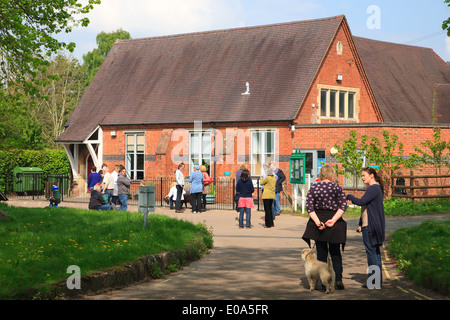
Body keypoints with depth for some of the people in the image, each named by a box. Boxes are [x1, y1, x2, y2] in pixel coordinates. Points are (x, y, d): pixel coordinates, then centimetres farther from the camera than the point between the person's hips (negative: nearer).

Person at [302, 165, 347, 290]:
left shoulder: (313, 187, 1)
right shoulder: (337, 187, -2)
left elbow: (309, 206, -7)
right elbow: (343, 206, -11)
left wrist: (318, 222, -13)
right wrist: (333, 220, -15)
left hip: (319, 222, 1)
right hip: (334, 224, -1)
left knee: (321, 252, 8)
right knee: (335, 252, 12)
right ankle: (338, 279, 1)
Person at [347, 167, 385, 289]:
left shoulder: (373, 189, -14)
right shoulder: (374, 188, 19)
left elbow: (361, 202, -23)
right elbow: (366, 208, 21)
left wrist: (349, 196, -7)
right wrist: (361, 224, 20)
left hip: (370, 227, -10)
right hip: (369, 225, 10)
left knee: (371, 252, -7)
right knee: (375, 251, 12)